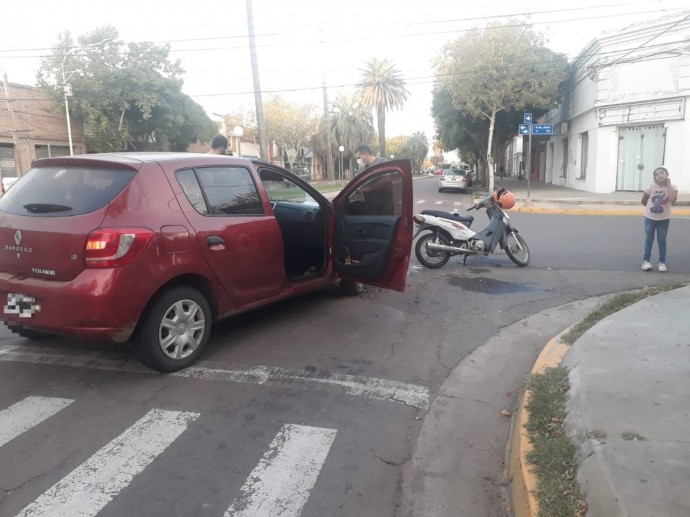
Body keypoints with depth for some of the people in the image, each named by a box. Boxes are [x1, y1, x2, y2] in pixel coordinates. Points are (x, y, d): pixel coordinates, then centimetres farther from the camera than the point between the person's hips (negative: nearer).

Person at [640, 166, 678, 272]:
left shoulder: (672, 187, -11)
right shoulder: (651, 187, -10)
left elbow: (672, 200, -30)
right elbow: (643, 201, 2)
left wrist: (668, 185, -27)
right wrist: (651, 208, 4)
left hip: (664, 219, -1)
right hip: (650, 217, 1)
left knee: (662, 241, 7)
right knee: (648, 240, 9)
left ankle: (662, 262, 17)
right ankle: (646, 260, 18)